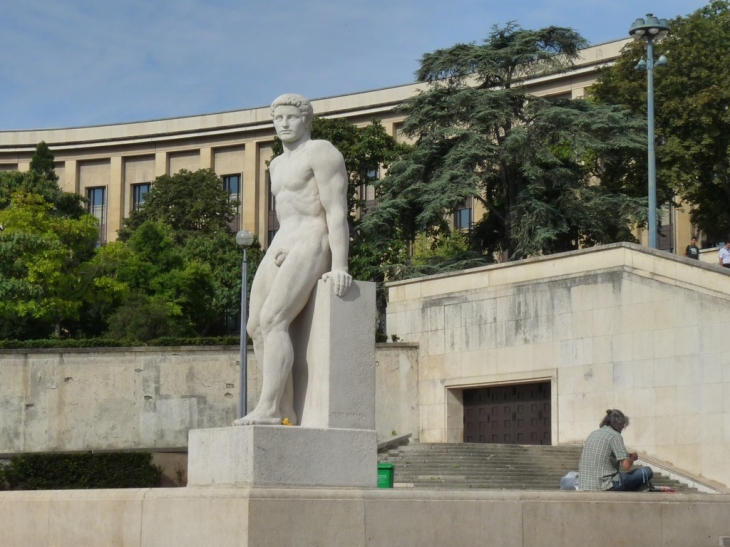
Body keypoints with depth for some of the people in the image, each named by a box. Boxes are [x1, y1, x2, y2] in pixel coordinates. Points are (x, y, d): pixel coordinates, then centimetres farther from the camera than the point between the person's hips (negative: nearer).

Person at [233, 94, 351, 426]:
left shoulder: (321, 153, -4)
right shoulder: (278, 165, 23)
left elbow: (337, 212, -13)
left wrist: (339, 267, -22)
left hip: (310, 247, -9)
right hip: (279, 248, 9)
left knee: (273, 321, -24)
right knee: (256, 327, -5)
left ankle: (268, 409, -28)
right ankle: (286, 412, -7)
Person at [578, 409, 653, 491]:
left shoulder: (593, 434, 14)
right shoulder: (615, 436, -7)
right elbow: (626, 465, -13)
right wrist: (633, 457, 10)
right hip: (604, 487, -8)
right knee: (647, 472, 3)